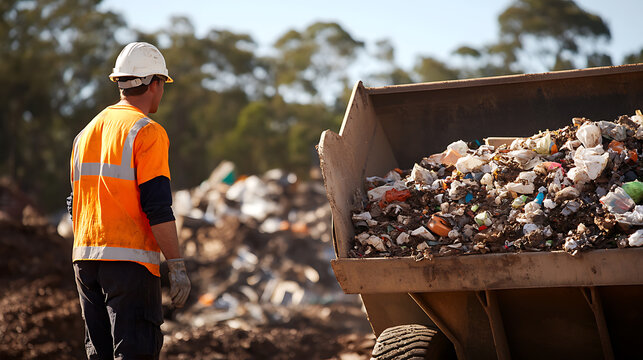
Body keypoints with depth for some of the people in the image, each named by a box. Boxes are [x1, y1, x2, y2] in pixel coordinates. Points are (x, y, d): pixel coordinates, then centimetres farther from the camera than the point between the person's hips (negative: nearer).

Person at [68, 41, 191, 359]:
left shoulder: (87, 132, 16)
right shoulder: (147, 132, -8)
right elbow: (157, 208, -16)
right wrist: (177, 265, -12)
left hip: (86, 260, 8)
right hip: (129, 261, -8)